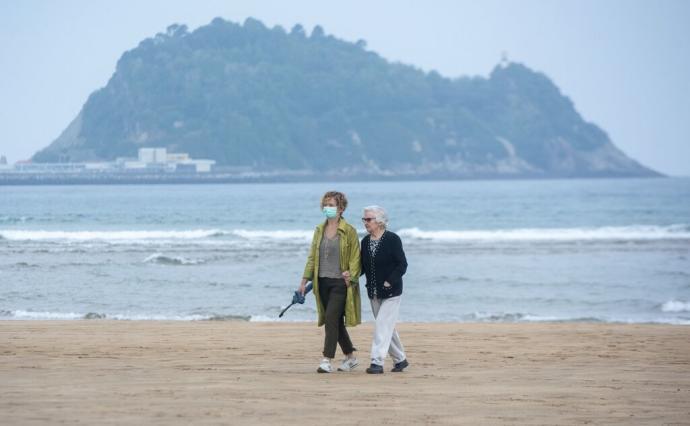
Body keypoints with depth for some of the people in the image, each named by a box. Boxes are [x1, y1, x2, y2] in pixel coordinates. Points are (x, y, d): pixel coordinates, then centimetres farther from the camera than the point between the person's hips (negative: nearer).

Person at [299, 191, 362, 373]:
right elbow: (312, 256, 13)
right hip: (323, 282, 6)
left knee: (331, 319, -14)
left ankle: (327, 361, -15)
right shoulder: (319, 230, 11)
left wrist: (351, 277, -16)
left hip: (340, 282, -6)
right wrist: (305, 280, 8)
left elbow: (355, 258, -6)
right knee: (336, 321, 11)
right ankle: (351, 357, 24)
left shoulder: (349, 231, -6)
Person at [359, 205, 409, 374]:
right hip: (374, 293, 7)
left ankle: (377, 362, -15)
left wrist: (389, 282, -20)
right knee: (387, 328, 13)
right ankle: (400, 359, 26)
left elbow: (402, 265, -11)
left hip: (391, 292, -7)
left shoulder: (392, 239, -11)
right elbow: (363, 266, 11)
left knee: (382, 325, -13)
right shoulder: (365, 241, 7)